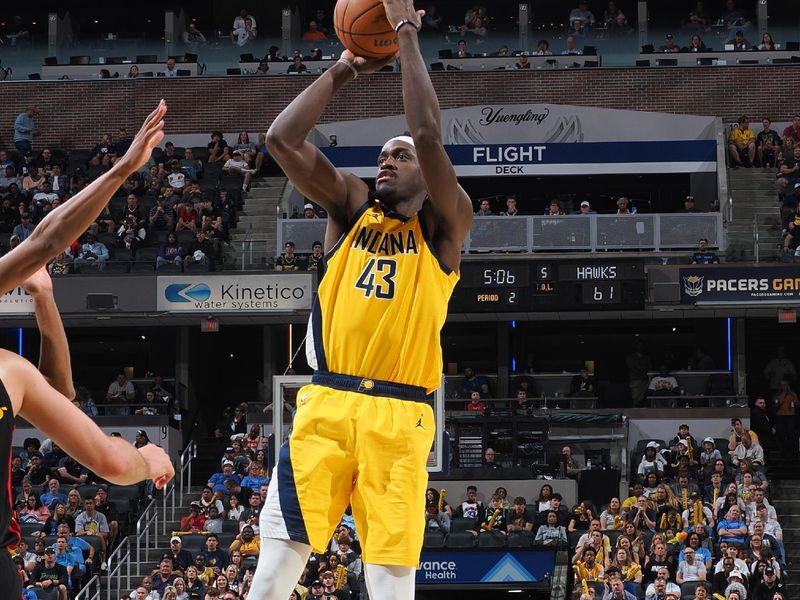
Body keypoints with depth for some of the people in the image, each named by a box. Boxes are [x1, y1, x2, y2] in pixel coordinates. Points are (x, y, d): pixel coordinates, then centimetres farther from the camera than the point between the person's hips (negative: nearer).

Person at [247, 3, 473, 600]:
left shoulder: (443, 227, 6)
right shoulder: (351, 209, 17)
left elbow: (430, 136, -11)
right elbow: (282, 139, 5)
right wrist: (346, 67, 7)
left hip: (398, 416, -2)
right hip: (326, 405, 3)